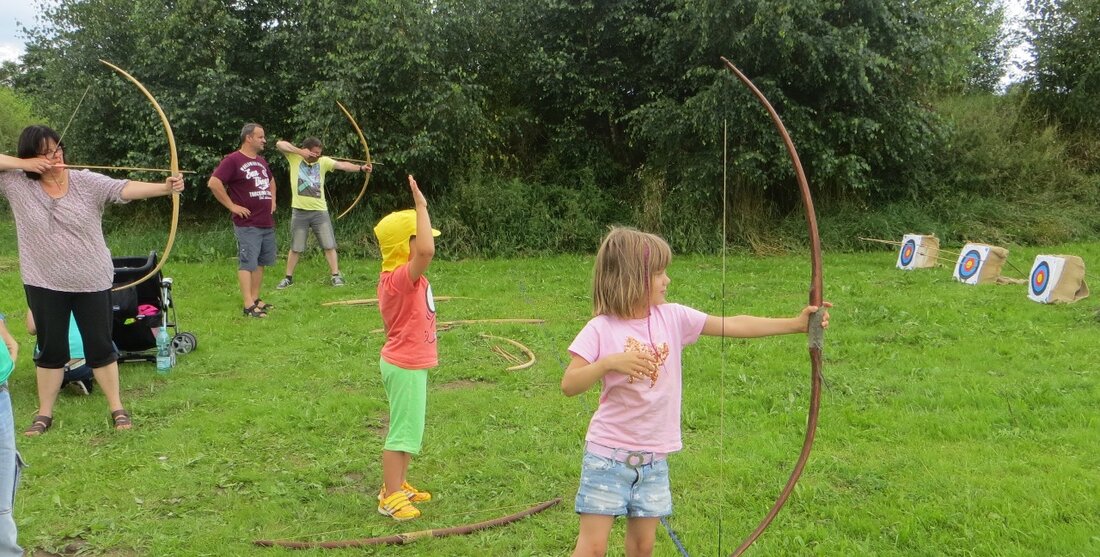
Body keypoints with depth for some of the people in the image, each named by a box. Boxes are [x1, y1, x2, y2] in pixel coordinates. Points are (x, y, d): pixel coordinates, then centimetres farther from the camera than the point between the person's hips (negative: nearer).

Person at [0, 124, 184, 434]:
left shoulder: (87, 182, -8)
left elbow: (125, 188, -21)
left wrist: (165, 187, -38)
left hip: (92, 282, -1)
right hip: (44, 284, 1)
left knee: (100, 346, 8)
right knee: (51, 349, 11)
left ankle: (116, 408, 20)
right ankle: (44, 413, 25)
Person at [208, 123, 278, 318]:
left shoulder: (261, 161, 15)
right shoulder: (233, 160, -10)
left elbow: (271, 181, 35)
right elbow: (214, 183, -19)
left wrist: (272, 199, 19)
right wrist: (232, 206, -16)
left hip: (267, 223, 8)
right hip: (247, 224, -8)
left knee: (261, 262, 13)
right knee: (247, 263, -7)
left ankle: (255, 299, 23)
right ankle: (248, 306, -6)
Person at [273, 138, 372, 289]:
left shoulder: (323, 161, -1)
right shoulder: (294, 158, -3)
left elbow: (342, 165, -13)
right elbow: (279, 144, -15)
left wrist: (360, 168, -28)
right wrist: (300, 152, -23)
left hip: (320, 211, 1)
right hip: (299, 211, -1)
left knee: (329, 245, 1)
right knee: (295, 248, 9)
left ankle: (336, 275, 6)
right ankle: (288, 278, 19)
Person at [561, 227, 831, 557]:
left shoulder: (673, 318, -1)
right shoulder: (601, 329, -12)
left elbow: (732, 326, -1)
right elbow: (569, 385, -15)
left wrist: (795, 323, -5)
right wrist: (608, 363, -31)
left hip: (654, 457, 4)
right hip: (608, 454, -4)